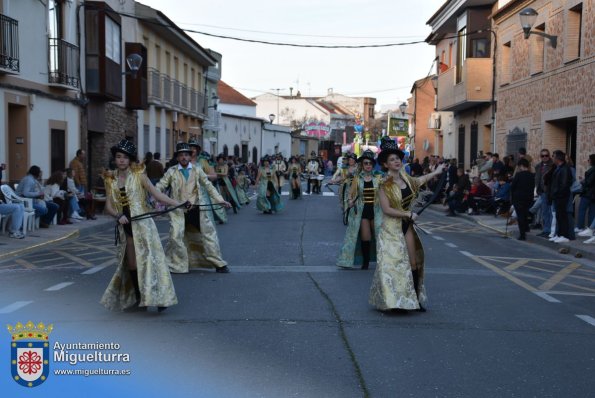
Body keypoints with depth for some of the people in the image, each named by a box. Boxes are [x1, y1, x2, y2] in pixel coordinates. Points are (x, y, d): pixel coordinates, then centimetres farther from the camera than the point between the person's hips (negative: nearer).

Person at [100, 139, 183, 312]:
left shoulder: (138, 175, -2)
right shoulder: (110, 179, 7)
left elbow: (157, 194, -7)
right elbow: (108, 206, 4)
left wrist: (178, 203, -18)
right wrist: (118, 215, -16)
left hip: (142, 224, -4)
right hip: (125, 226, 4)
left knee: (148, 259, -10)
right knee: (131, 263, 8)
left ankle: (158, 297, -8)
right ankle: (138, 298, 21)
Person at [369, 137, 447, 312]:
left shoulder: (404, 178, 5)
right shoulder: (385, 185, -15)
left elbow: (419, 181, 28)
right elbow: (386, 210, -20)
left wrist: (436, 172, 37)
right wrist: (408, 214, -15)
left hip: (407, 226, 7)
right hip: (392, 228, -7)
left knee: (414, 263, 7)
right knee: (392, 263, -6)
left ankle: (415, 300, 16)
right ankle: (390, 301, 3)